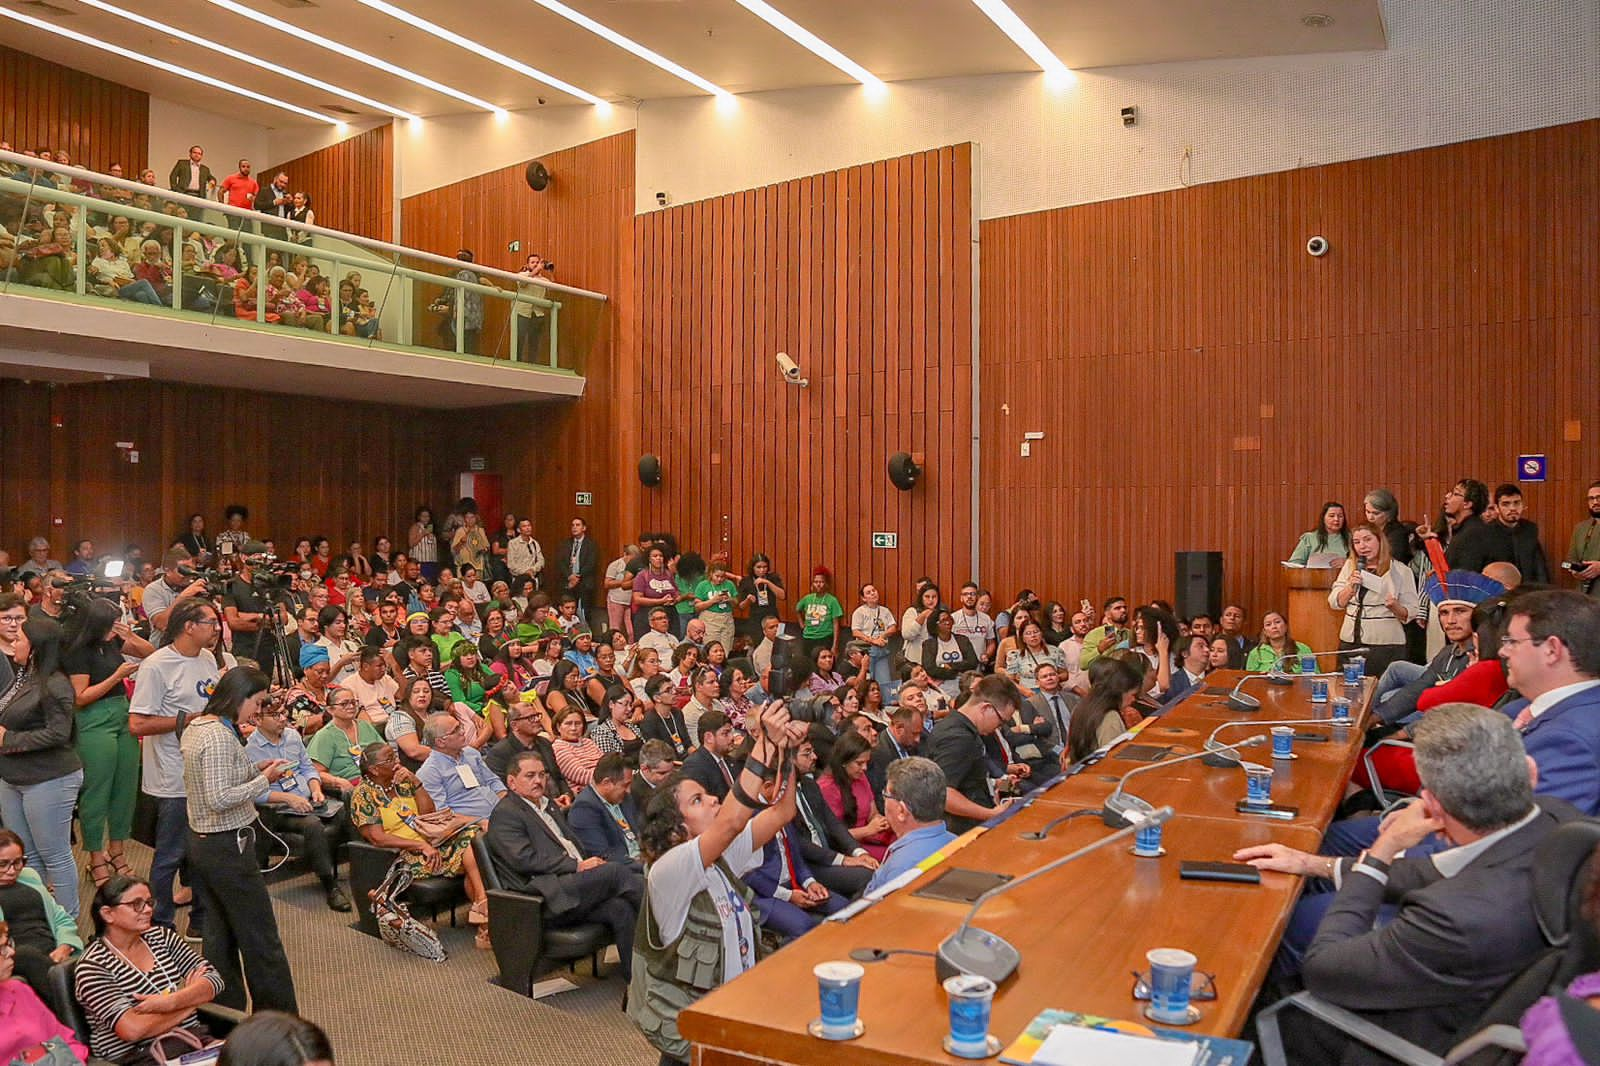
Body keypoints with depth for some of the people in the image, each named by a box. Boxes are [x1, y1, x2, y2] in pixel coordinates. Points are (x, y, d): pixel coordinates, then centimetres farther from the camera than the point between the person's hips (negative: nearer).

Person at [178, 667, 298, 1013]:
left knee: (220, 936, 17)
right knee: (261, 940, 1)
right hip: (228, 846, -10)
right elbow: (219, 799, -26)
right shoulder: (219, 736, -22)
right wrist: (263, 781, -17)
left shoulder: (194, 727, 8)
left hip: (200, 841, 10)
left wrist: (257, 768, 7)